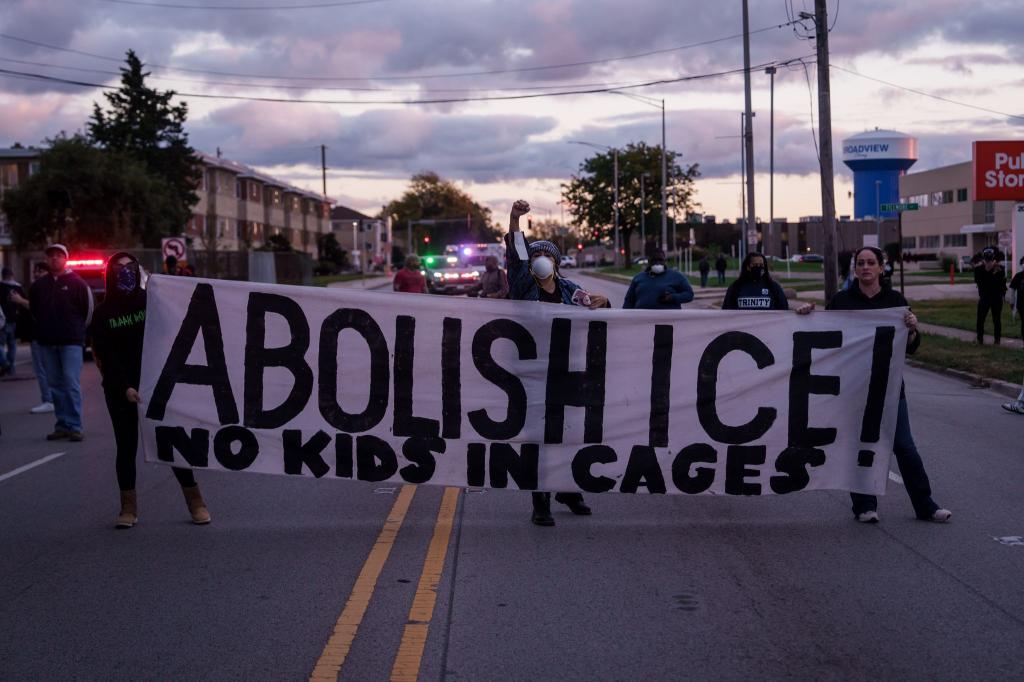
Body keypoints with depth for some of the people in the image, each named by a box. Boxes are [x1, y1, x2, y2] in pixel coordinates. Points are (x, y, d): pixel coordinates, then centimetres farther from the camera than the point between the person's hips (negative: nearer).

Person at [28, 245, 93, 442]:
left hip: (71, 342, -5)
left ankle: (74, 426, -8)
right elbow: (33, 310, 21)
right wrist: (43, 328, 15)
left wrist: (77, 330, 5)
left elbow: (88, 309, 1)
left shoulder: (77, 283, -2)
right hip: (47, 343, 5)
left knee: (72, 383, -10)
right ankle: (62, 425, 12)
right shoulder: (39, 285, 10)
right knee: (55, 385, 7)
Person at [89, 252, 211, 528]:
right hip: (120, 389, 1)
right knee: (126, 446, 4)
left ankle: (195, 501, 6)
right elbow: (107, 356, -5)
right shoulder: (103, 313, 2)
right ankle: (128, 507, 12)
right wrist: (125, 388, -17)